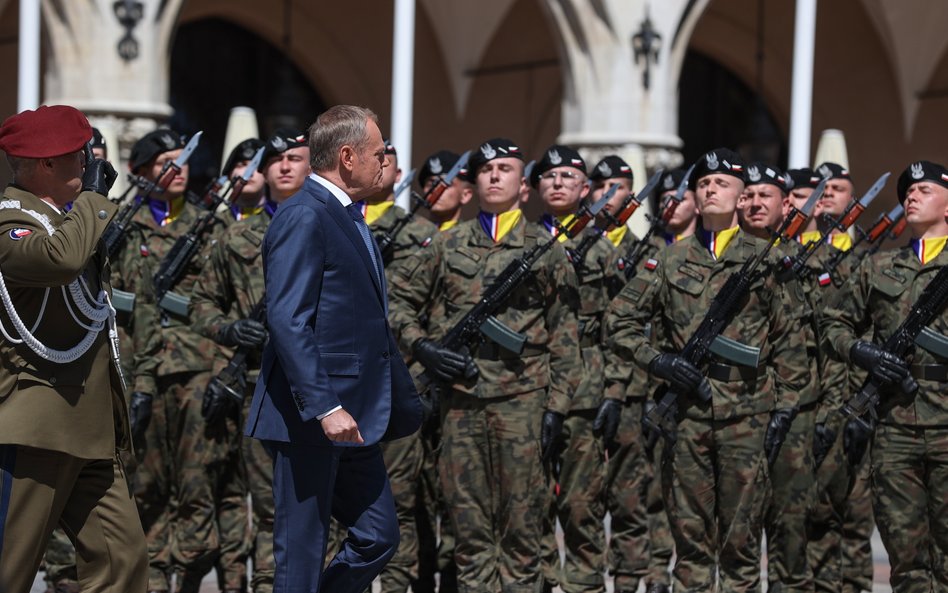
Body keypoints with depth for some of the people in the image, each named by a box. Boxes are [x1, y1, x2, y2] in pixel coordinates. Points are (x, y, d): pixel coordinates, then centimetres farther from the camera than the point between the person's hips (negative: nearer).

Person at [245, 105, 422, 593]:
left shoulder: (349, 219, 17)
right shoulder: (303, 217, -13)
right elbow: (287, 321, -21)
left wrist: (403, 402, 18)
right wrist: (324, 407, -26)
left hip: (353, 416, 10)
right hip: (309, 420, -10)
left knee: (378, 537, 10)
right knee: (302, 552, -1)